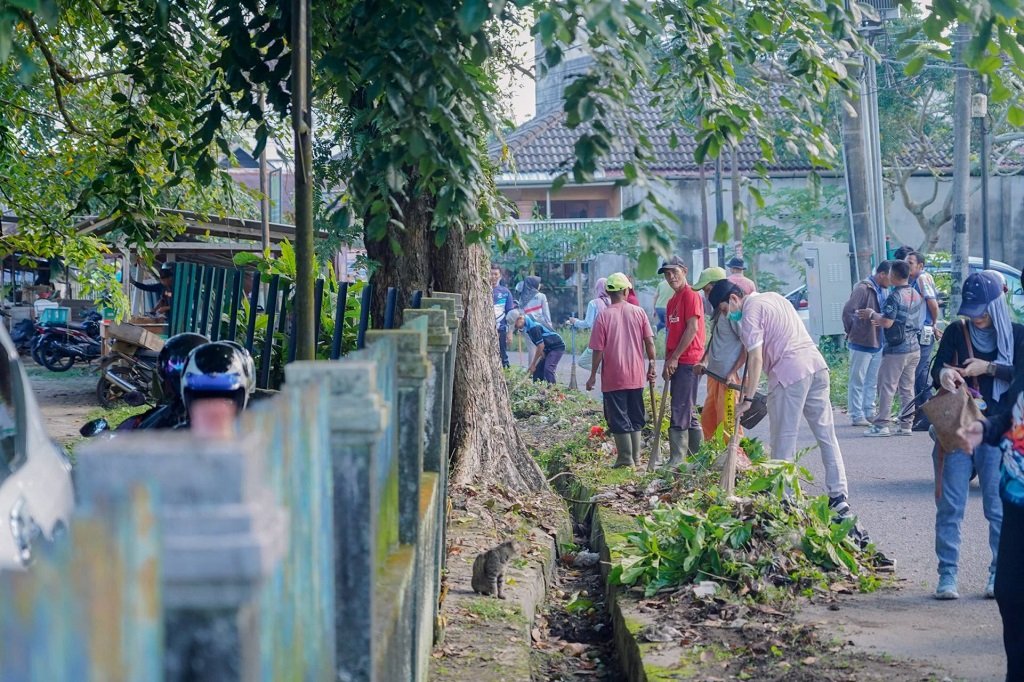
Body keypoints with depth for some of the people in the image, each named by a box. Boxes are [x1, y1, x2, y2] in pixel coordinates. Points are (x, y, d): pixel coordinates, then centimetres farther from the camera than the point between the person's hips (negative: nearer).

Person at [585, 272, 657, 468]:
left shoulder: (604, 316, -11)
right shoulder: (639, 312, -2)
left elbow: (598, 350, -10)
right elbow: (649, 342, -2)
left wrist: (593, 375, -2)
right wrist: (651, 365, 10)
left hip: (613, 378, -3)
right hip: (636, 376, 3)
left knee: (618, 419, 3)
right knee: (635, 418, 15)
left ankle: (626, 459, 1)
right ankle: (636, 458, 16)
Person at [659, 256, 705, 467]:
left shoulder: (691, 295, -9)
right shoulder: (672, 301, 18)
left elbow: (692, 329, -16)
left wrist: (674, 357, -15)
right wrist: (668, 362, 11)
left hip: (688, 361, -10)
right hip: (677, 363, 10)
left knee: (680, 411, -10)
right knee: (688, 412, 13)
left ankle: (677, 459, -9)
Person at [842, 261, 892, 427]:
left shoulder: (884, 290, 8)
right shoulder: (863, 289, -17)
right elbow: (848, 311, -20)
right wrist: (851, 331, -9)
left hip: (877, 343, 8)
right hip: (861, 343, -8)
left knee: (872, 382, 15)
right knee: (857, 381, 1)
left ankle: (869, 413, 24)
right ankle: (857, 416, 5)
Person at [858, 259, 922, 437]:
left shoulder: (895, 297, -17)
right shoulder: (916, 295, 10)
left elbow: (887, 322, -21)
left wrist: (872, 315, -4)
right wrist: (879, 319, 22)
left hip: (896, 350, -8)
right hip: (914, 348, 8)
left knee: (887, 386, -2)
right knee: (907, 387, 10)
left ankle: (882, 424, -2)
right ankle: (906, 424, 12)